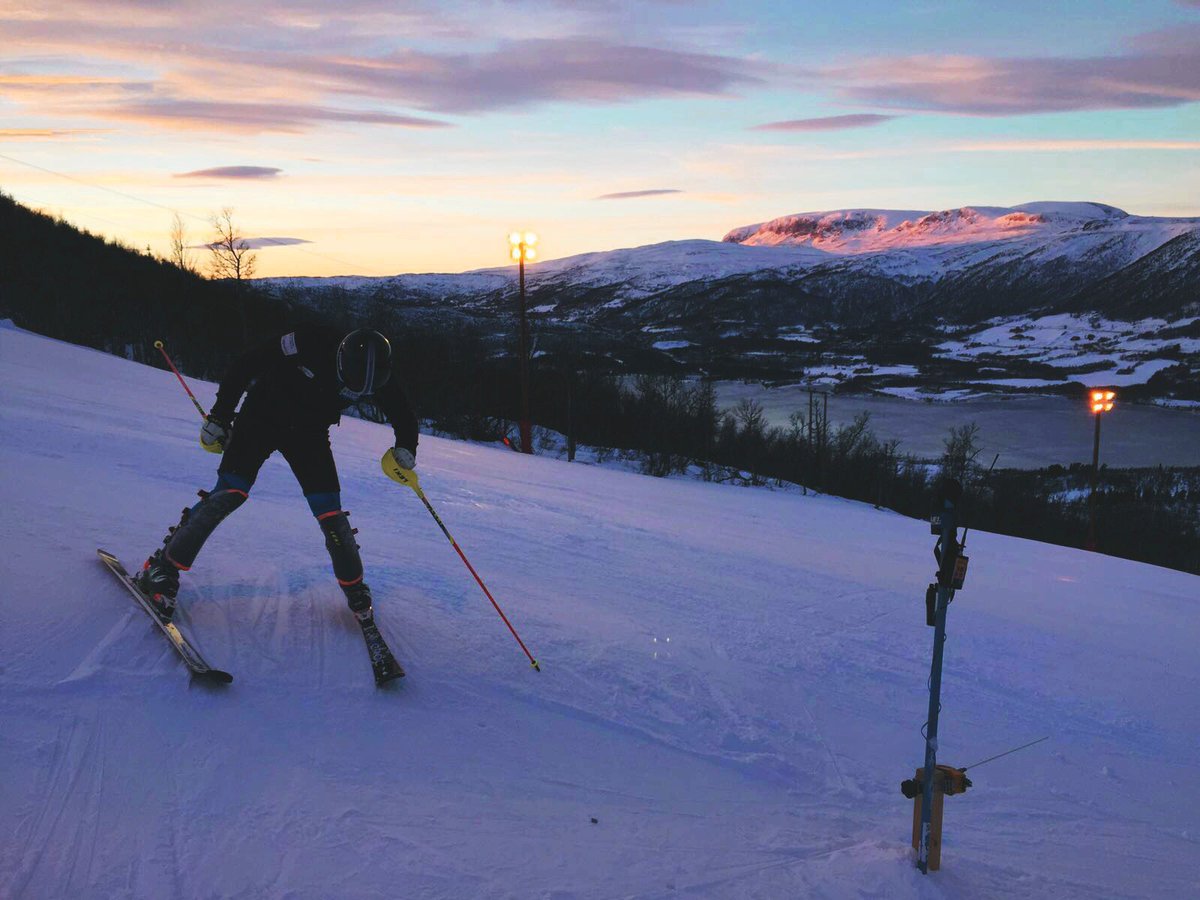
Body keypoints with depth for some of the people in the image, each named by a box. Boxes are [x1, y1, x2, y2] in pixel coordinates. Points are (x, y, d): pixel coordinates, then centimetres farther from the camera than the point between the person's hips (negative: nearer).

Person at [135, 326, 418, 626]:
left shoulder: (378, 374, -20)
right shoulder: (310, 344, -31)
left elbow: (403, 414, -1)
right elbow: (247, 366, -19)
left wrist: (405, 449, -19)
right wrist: (219, 416, -14)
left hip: (309, 434, 3)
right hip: (261, 417, -3)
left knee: (329, 512, -7)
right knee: (231, 492, -18)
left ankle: (355, 591, 12)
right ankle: (163, 568, -6)